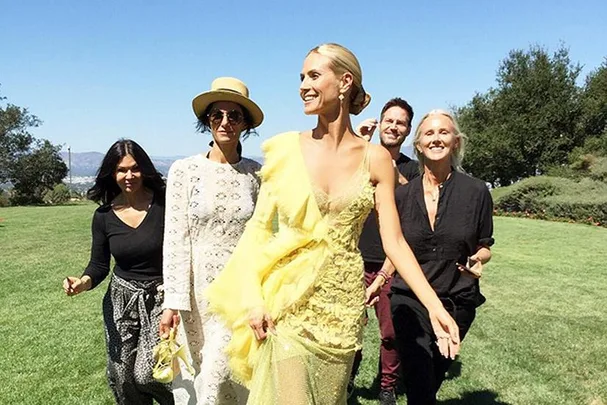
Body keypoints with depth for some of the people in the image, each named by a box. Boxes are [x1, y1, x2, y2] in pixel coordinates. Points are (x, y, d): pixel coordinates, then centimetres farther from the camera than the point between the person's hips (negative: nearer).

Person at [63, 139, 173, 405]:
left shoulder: (163, 204, -13)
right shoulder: (104, 215, -3)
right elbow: (99, 265, 3)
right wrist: (83, 282, -18)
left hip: (161, 298, -3)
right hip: (121, 301, 4)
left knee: (147, 374, -8)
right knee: (123, 378, 12)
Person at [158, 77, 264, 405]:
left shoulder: (256, 173, 2)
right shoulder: (184, 170, -5)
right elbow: (175, 239, -7)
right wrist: (173, 302, -11)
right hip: (198, 286, -1)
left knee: (220, 375, 4)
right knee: (193, 376, 12)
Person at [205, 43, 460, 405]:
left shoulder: (375, 158, -1)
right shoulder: (286, 148, -3)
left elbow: (394, 241, -2)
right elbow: (258, 228, -1)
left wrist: (435, 306, -10)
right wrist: (253, 298, -11)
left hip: (342, 304, 1)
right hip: (286, 301, -1)